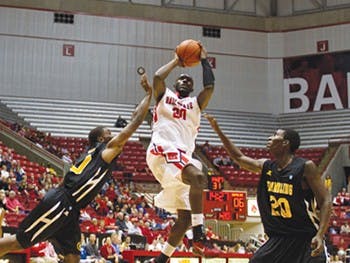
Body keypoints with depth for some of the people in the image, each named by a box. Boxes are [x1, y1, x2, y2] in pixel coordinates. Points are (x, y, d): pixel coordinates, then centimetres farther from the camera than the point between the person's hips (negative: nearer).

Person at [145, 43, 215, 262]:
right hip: (163, 151, -6)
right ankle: (199, 231, -30)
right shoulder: (164, 96, 17)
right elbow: (158, 77, -4)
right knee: (198, 177, -34)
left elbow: (210, 86, 8)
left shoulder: (196, 104, 26)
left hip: (184, 157, 6)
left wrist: (204, 60, 17)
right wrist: (176, 61, 12)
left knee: (185, 217, -1)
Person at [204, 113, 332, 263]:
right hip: (278, 239, 6)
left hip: (306, 240, -6)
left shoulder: (305, 167, -12)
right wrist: (218, 130, 20)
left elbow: (325, 201, -12)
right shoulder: (266, 167, 6)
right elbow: (239, 158, 21)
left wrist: (320, 235, -24)